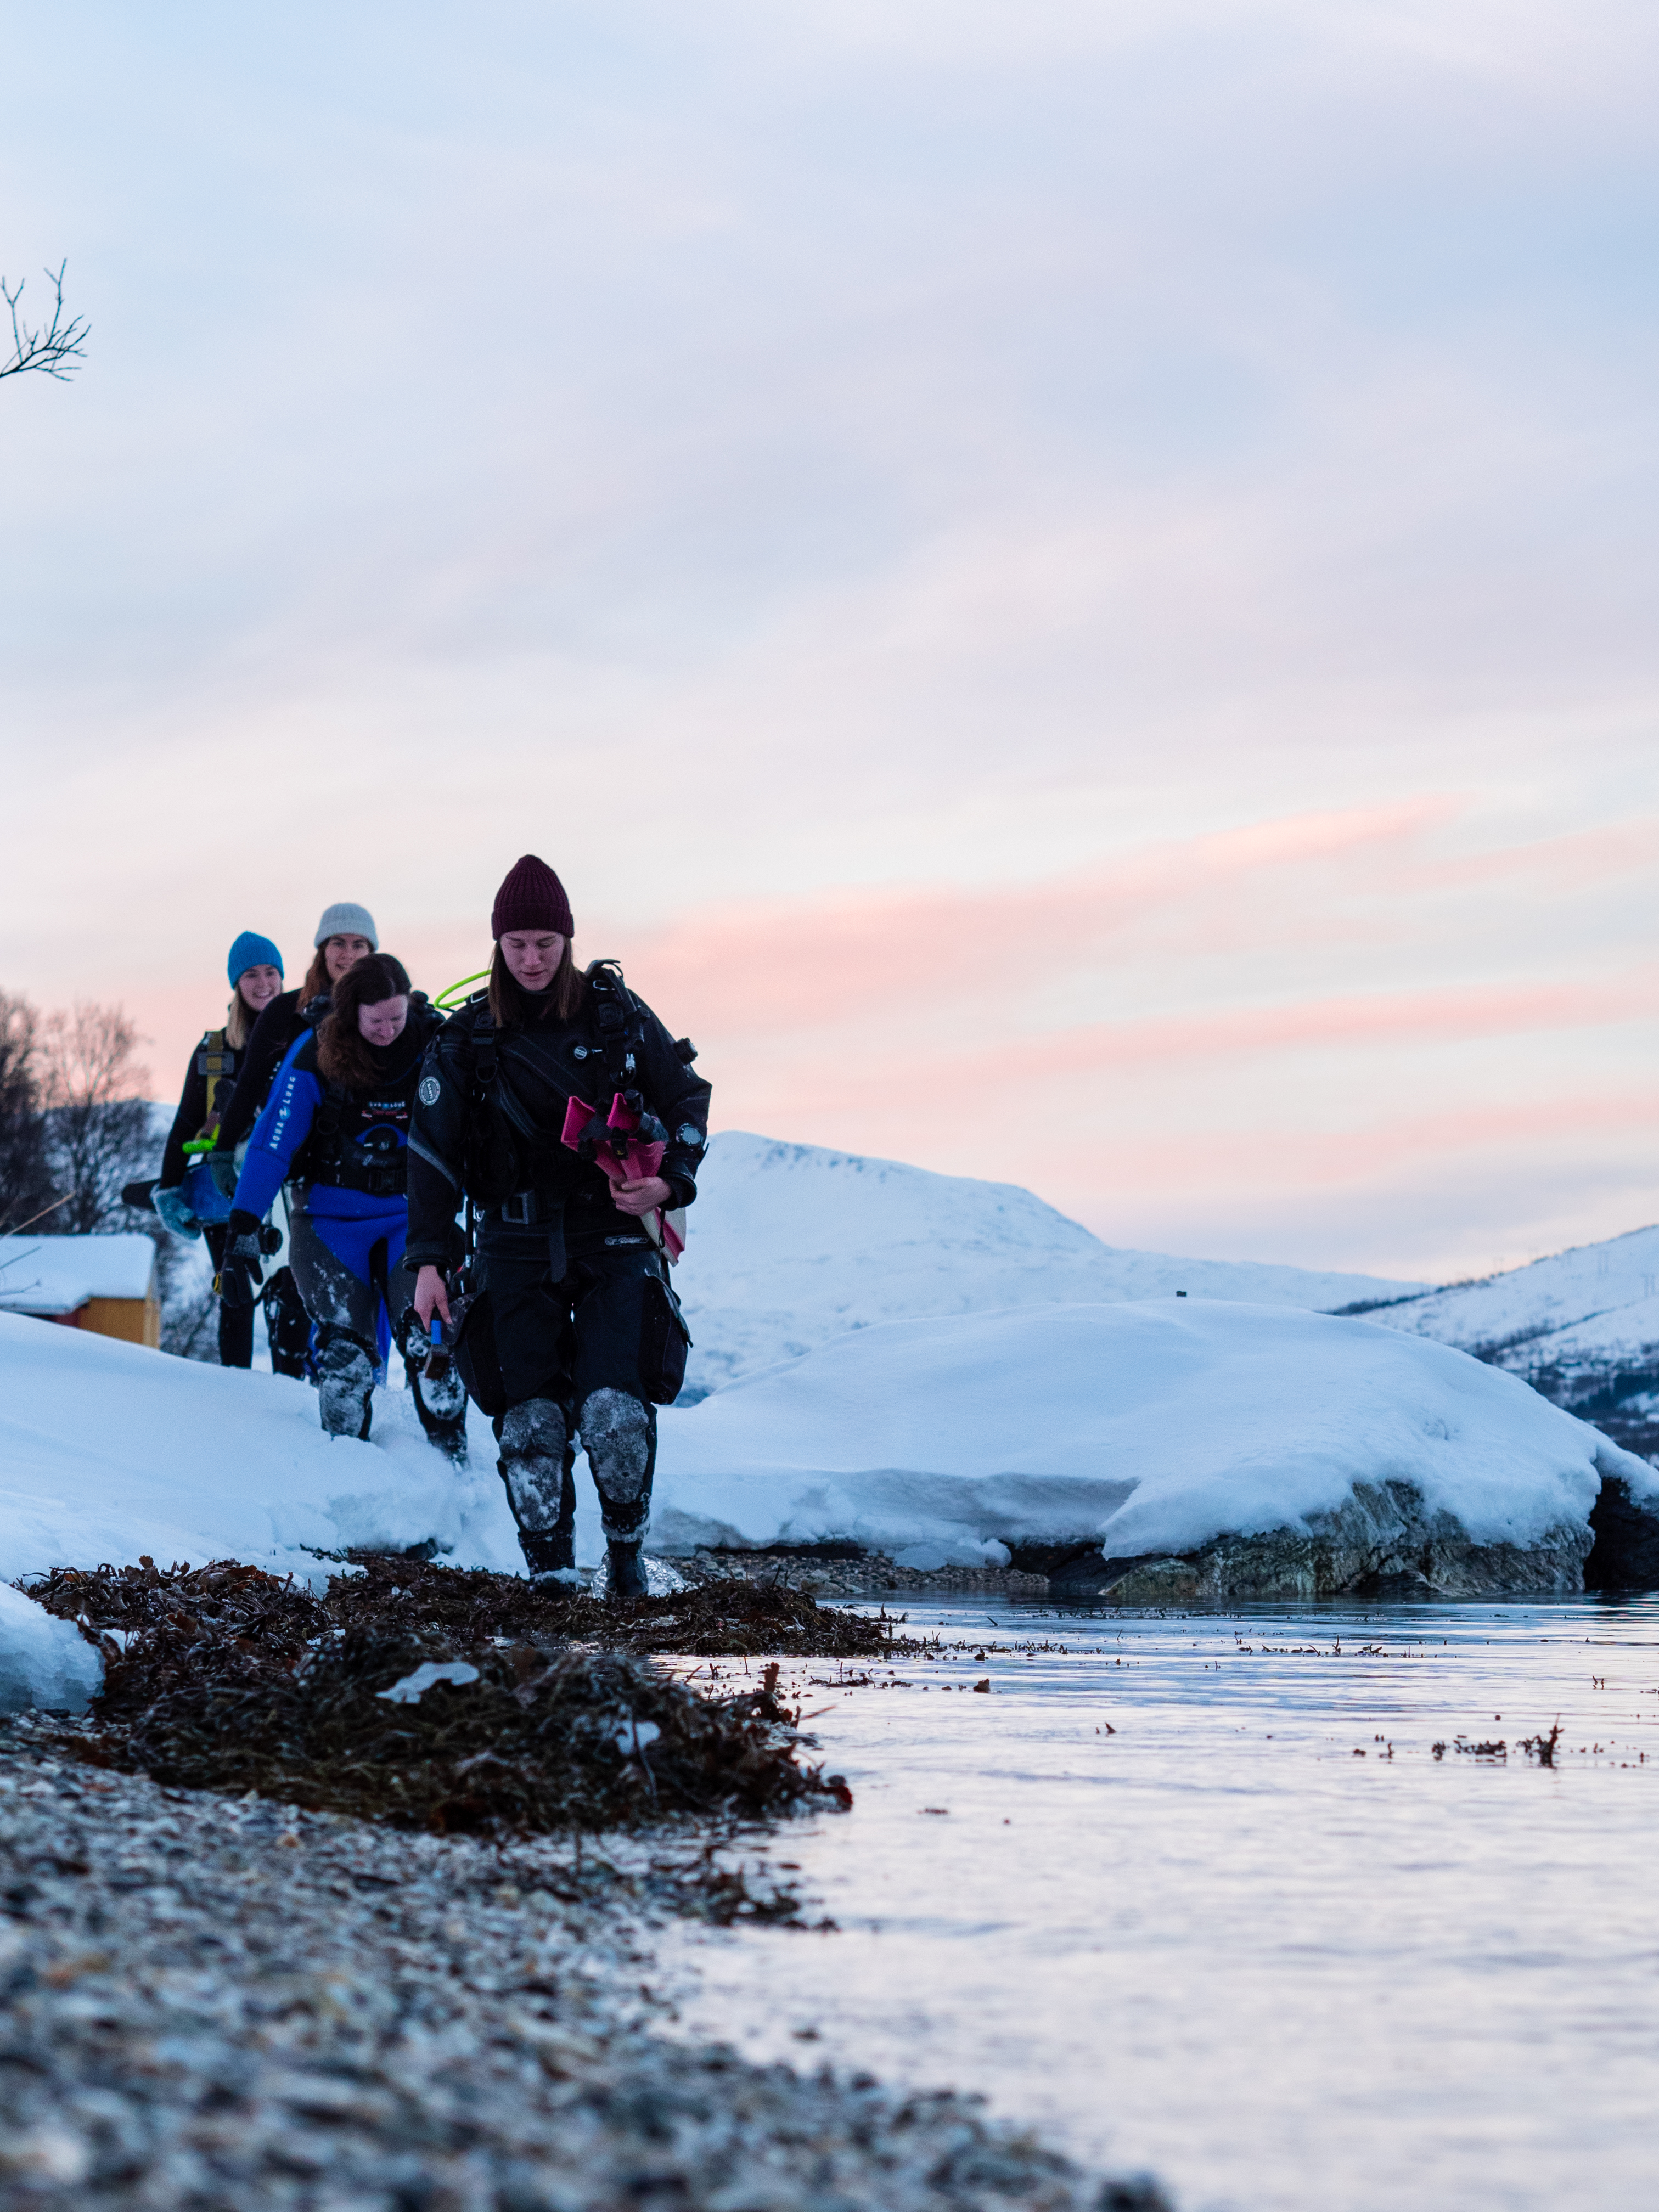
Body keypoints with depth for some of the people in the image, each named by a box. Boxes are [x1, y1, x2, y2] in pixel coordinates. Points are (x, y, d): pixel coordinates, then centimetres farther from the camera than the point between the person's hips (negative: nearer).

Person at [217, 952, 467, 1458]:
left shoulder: (433, 1042, -10)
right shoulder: (315, 1055, -12)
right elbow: (270, 1145, -10)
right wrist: (242, 1235, -13)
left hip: (412, 1213, 0)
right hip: (332, 1218, 0)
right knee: (345, 1348, -10)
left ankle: (454, 1465, -5)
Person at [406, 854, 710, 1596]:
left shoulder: (617, 1014, 1)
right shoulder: (465, 1037, 2)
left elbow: (686, 1099, 10)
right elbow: (433, 1152, 3)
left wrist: (671, 1181, -6)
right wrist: (429, 1260, -4)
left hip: (614, 1237, -1)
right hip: (516, 1248, 1)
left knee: (614, 1408, -14)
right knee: (530, 1418, -7)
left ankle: (627, 1546, 8)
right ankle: (549, 1573, 4)